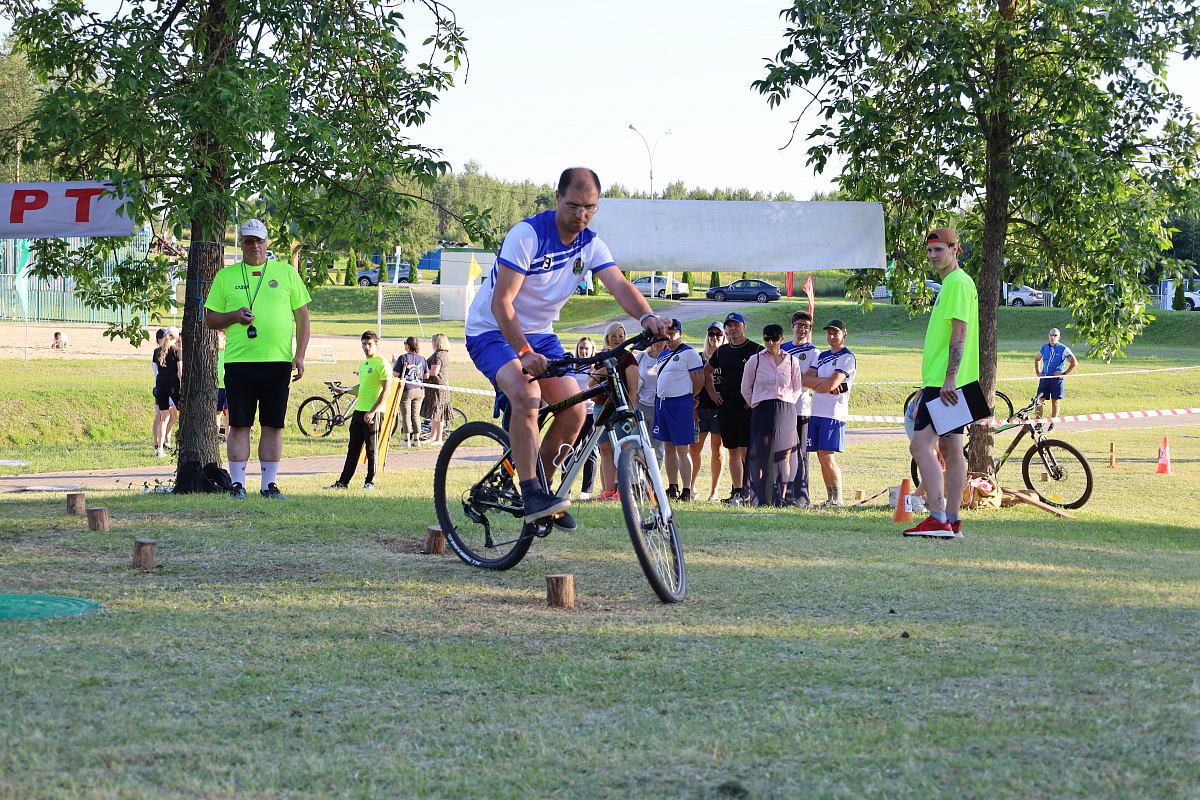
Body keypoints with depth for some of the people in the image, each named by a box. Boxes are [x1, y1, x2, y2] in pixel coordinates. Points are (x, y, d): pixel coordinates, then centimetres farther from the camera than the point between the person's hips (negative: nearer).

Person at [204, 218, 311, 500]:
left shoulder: (286, 272, 10)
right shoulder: (225, 276, 10)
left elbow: (302, 315, 10)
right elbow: (210, 319, 12)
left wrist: (300, 355, 1)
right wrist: (234, 316, -9)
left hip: (278, 361, 1)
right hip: (239, 360, -1)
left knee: (274, 426, 2)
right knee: (239, 425, -1)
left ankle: (269, 485, 8)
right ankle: (237, 484, 4)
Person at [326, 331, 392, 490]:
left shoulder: (381, 364, -9)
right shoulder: (363, 364, 18)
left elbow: (386, 390, -15)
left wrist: (372, 412, -20)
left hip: (373, 413, -8)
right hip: (359, 410, 8)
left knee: (371, 449, -1)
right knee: (353, 448, 8)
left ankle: (370, 482, 8)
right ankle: (343, 481, 9)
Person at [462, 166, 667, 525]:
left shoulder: (590, 244, -5)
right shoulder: (527, 234, -24)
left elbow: (620, 286, -19)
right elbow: (501, 303, -27)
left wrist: (646, 316, -41)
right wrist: (524, 352, -38)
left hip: (540, 334, 6)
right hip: (492, 332, -6)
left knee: (574, 410, -9)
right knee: (526, 395, -32)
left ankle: (542, 485, 11)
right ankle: (531, 494, -29)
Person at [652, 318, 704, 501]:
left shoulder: (689, 353, -7)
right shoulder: (662, 355, 17)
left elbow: (699, 381, -9)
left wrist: (686, 398, 1)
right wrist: (661, 399, 12)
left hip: (680, 404, -8)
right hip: (661, 403, 8)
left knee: (682, 449, -9)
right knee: (669, 448, 10)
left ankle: (687, 491, -9)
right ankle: (672, 488, 16)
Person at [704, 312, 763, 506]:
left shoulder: (756, 350, -4)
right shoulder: (722, 351, 14)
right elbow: (707, 371, 30)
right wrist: (712, 393, 18)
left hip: (748, 407, -6)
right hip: (726, 406, 6)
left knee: (746, 451, -12)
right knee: (733, 451, 7)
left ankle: (749, 490, -6)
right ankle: (737, 492, 11)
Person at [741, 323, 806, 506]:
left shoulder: (792, 361, 7)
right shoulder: (755, 361, 4)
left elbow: (797, 389, 16)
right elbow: (746, 389, 12)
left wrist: (786, 405, 8)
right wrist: (756, 406, 8)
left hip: (786, 412, 1)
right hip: (762, 412, -1)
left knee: (784, 455, -2)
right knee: (761, 456, -5)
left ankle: (782, 498, 1)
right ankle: (761, 499, -3)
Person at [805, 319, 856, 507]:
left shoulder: (847, 358, -4)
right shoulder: (822, 356, 19)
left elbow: (830, 385, -15)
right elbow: (805, 380, 6)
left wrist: (814, 384, 1)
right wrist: (825, 381, -11)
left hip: (833, 413, -7)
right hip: (816, 412, 7)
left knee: (827, 456, -12)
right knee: (822, 458, 5)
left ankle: (838, 499, -8)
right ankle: (830, 498, 9)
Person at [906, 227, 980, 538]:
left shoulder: (958, 282, -11)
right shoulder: (950, 283, 21)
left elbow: (959, 332, -20)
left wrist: (949, 378, -26)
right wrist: (927, 389, 26)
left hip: (945, 384, -11)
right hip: (944, 383, 11)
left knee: (921, 445, -14)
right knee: (950, 449, 9)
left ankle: (938, 520, -20)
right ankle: (951, 522, 10)